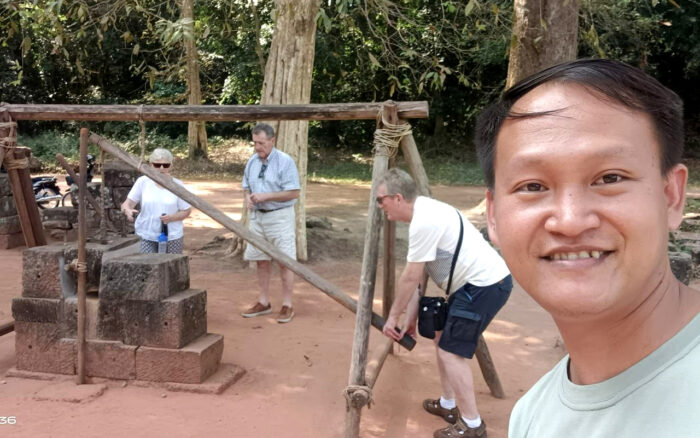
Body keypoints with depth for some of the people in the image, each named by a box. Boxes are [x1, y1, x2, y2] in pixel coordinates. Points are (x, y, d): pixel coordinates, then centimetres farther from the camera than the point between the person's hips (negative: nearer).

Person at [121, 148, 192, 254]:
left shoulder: (177, 185, -1)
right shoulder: (142, 182, -1)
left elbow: (186, 211, 3)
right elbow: (127, 203, -1)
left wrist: (172, 217, -17)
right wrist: (128, 210, -25)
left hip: (172, 237, 1)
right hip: (145, 236, 0)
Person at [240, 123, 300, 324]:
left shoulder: (285, 161, -12)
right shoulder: (252, 162, 8)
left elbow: (294, 192, -16)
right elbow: (246, 187, 18)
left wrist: (265, 196, -20)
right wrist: (247, 198, -5)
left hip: (279, 217, -6)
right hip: (258, 216, 6)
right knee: (261, 261, 12)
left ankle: (287, 305, 8)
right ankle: (264, 302, 23)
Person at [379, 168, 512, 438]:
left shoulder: (424, 221, -21)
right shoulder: (423, 214, 11)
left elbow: (410, 278, -16)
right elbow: (418, 277, 12)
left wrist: (393, 316, -4)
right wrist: (411, 318, 12)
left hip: (485, 285, -10)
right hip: (479, 283, 11)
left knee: (451, 351, -6)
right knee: (442, 338, 19)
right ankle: (448, 404, 32)